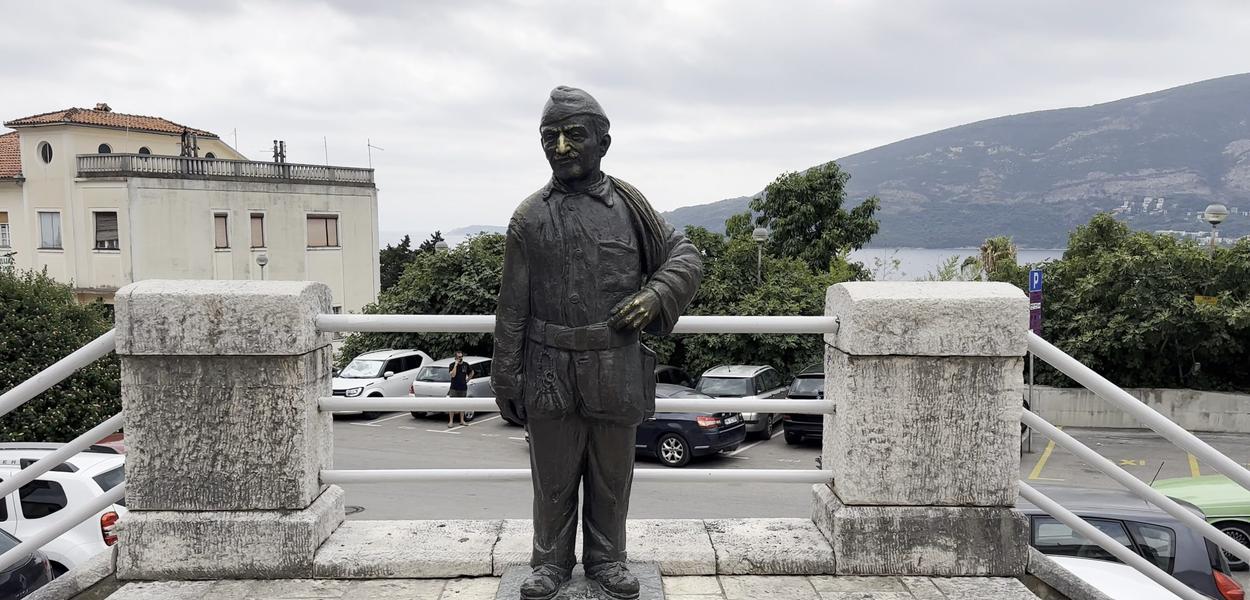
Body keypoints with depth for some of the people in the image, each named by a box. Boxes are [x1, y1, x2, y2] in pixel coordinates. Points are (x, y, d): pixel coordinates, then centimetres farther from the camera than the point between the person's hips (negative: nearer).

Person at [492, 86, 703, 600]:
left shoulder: (628, 204, 3)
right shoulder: (529, 218, 2)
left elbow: (686, 256, 10)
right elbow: (512, 308, 2)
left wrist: (656, 296, -9)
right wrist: (506, 379, 1)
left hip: (616, 372, 1)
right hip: (551, 374, 0)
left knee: (611, 476, 14)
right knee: (553, 477, 11)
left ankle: (606, 559, 32)